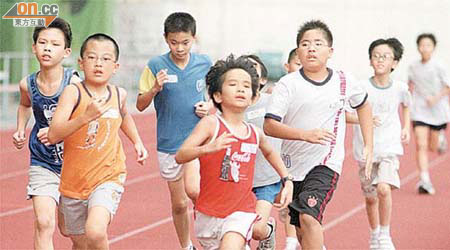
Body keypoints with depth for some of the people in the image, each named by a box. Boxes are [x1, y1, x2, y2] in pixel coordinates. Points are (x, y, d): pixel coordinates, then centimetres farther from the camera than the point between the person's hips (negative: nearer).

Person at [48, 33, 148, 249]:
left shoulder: (119, 94, 1)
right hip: (74, 181, 0)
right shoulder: (73, 92, -12)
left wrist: (137, 142, 20)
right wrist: (86, 116, -34)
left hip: (108, 177, 0)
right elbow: (53, 135, -24)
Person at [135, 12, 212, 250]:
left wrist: (210, 107, -6)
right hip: (169, 143, 1)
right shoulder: (155, 66, -6)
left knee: (193, 190, -25)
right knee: (179, 204, 12)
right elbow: (140, 105, -3)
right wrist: (155, 89, -21)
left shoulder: (204, 63, -1)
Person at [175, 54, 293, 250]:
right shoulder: (211, 124, -12)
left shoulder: (255, 134, 1)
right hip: (209, 212, -1)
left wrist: (287, 180, 18)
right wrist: (209, 148, -38)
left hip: (241, 212, 1)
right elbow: (180, 156, -23)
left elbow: (269, 152, 26)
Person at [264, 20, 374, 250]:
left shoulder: (344, 82, 0)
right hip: (292, 164, 2)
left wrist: (368, 147, 15)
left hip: (326, 164, -2)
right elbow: (269, 126, -14)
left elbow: (363, 105, 21)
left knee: (308, 217, -25)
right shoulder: (288, 84, -7)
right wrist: (305, 134, -29)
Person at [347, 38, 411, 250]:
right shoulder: (361, 87, -10)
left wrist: (406, 128, 12)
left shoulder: (400, 88, -3)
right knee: (370, 197, 13)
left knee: (384, 188, -24)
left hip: (390, 147, -1)